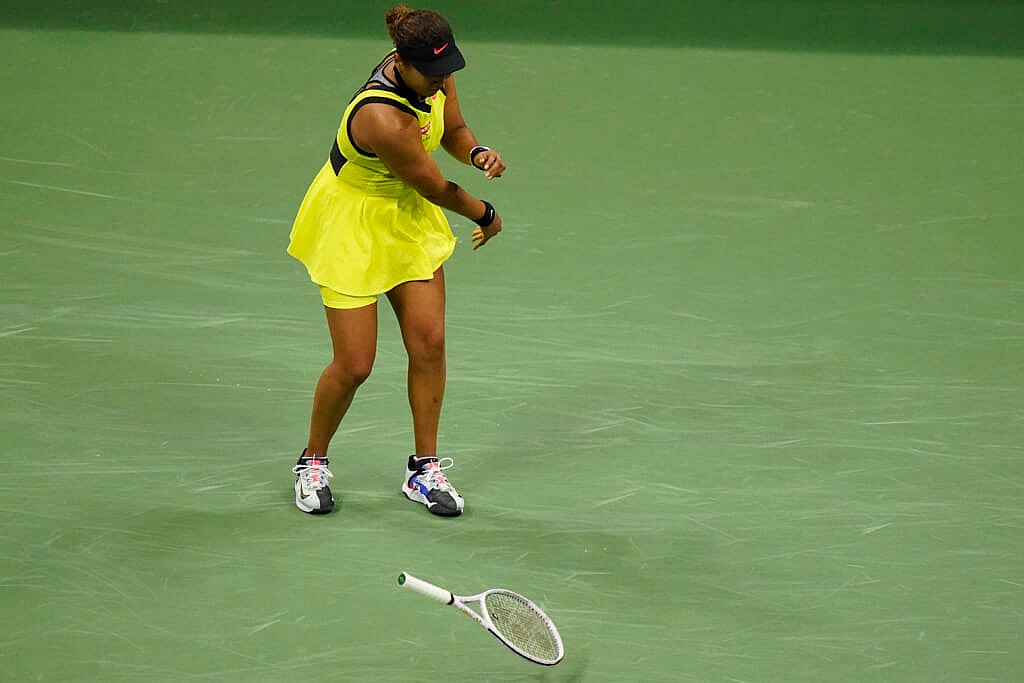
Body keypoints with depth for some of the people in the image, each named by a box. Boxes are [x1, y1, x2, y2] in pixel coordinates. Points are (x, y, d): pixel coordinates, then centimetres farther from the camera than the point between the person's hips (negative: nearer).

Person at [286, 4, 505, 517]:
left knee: (429, 341, 0)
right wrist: (486, 215, -3)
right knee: (354, 365, -4)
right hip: (353, 228, -7)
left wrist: (477, 152, -17)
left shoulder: (432, 76, -14)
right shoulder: (383, 120, -37)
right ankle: (313, 463, 23)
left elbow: (454, 129, 7)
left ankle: (424, 469, 15)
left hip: (409, 217, 7)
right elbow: (437, 188, -22)